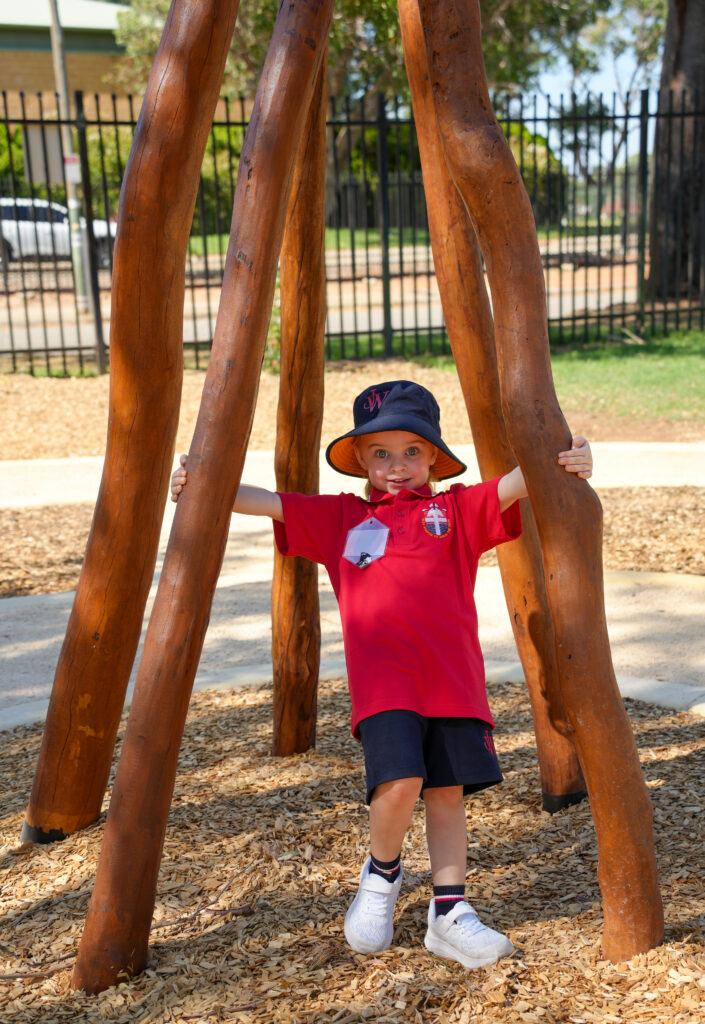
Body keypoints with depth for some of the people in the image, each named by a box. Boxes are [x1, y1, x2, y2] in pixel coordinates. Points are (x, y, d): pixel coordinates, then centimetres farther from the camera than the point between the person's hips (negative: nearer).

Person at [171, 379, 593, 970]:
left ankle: (449, 913, 21)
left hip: (454, 677, 1)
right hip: (382, 682, -1)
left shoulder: (456, 509, 12)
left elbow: (511, 486, -3)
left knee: (447, 792, 6)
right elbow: (266, 502, 14)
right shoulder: (340, 517, 16)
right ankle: (382, 872, 15)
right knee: (399, 781, -16)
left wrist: (562, 465, -22)